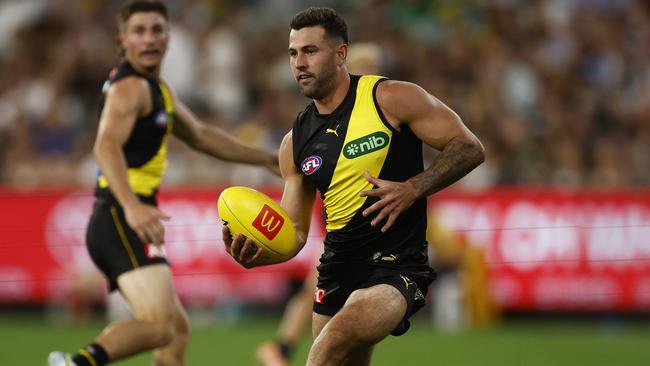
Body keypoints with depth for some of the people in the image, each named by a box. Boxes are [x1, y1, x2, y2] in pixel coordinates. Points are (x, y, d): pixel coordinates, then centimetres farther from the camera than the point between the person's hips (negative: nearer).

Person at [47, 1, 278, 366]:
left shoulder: (157, 87, 22)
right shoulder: (130, 87, -10)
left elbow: (200, 135, 36)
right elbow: (107, 145, -28)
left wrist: (266, 158, 37)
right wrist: (131, 206, -43)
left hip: (132, 218, 10)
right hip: (121, 222, -10)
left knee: (177, 329, 15)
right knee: (159, 326, -26)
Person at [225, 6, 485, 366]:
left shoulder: (390, 99, -6)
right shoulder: (296, 141, 10)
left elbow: (469, 148, -6)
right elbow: (294, 232, 12)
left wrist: (412, 189, -19)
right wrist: (257, 252, -10)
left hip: (396, 267, -7)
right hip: (336, 269, 7)